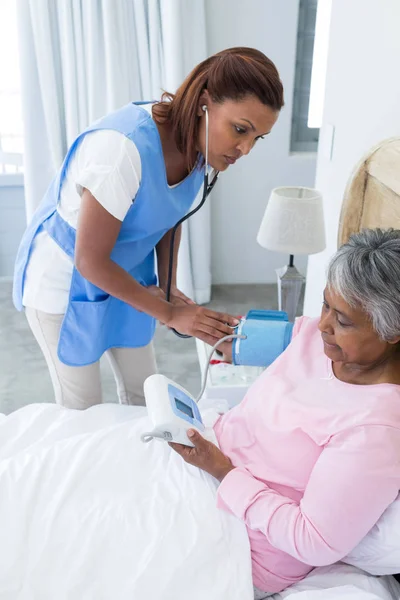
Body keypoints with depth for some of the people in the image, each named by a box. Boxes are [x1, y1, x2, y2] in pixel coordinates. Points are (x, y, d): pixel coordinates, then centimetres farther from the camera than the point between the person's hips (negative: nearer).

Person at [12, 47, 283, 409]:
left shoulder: (200, 145, -12)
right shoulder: (125, 148, -35)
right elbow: (90, 261, -28)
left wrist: (169, 287, -4)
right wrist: (169, 313, -22)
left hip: (124, 276, 6)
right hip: (65, 282, -6)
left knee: (143, 395, 15)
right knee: (81, 410, 7)